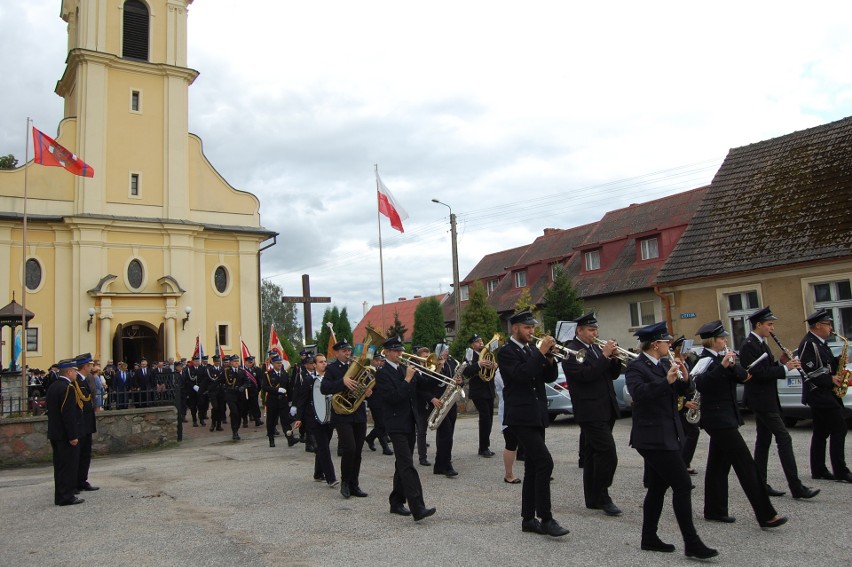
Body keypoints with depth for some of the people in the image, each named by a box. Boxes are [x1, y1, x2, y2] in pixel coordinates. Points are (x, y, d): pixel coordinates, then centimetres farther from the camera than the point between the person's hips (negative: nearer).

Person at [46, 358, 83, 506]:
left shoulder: (53, 386, 11)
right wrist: (73, 436, -19)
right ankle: (66, 497, 3)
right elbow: (69, 414, -22)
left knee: (60, 466, 14)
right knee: (69, 466, -2)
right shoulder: (68, 388, -19)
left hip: (55, 433, 10)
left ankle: (60, 496, 21)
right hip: (66, 435, -10)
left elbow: (52, 410, 16)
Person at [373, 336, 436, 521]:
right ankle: (417, 508, -19)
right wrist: (407, 379, -19)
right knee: (407, 466, -14)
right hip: (396, 425, -8)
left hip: (410, 423, 8)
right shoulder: (383, 373, -9)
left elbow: (418, 389, 18)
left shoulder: (405, 369, 12)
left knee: (403, 465, 15)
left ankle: (396, 502, 26)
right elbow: (393, 397, -21)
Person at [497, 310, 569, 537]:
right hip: (521, 417, -8)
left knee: (533, 468, 10)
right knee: (545, 462, -16)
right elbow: (521, 374, -23)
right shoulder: (506, 352, -8)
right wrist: (540, 352, -20)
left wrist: (549, 358, -5)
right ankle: (545, 519, -10)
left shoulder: (531, 351, 16)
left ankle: (528, 519, 17)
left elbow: (550, 377, 12)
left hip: (537, 416, 8)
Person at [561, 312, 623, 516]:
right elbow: (586, 374, -23)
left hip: (605, 411, 8)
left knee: (593, 456, 13)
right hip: (591, 412, -8)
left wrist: (614, 358, -2)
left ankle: (593, 499, 19)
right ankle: (602, 498, 0)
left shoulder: (596, 348, 16)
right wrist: (605, 356, -19)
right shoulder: (571, 351, -10)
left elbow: (613, 375, 17)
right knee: (608, 455, -13)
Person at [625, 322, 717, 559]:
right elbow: (639, 393, -29)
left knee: (658, 486, 14)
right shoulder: (636, 367, -13)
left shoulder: (665, 363, 12)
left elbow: (678, 392, 15)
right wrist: (666, 380, -34)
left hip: (666, 435, 9)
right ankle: (691, 543, -1)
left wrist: (684, 379, -4)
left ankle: (649, 538, 23)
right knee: (682, 485, -9)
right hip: (653, 438, -9)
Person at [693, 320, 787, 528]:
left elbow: (743, 376, 6)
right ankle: (766, 515, -7)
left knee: (719, 464, 13)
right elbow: (700, 384, -32)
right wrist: (722, 365, -34)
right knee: (745, 464, -9)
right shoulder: (706, 360, -15)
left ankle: (715, 510, 21)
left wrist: (732, 365, -13)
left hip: (725, 417, 9)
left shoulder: (720, 357, 11)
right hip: (718, 418, -9)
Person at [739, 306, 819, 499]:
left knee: (763, 440, 12)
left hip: (765, 399, 10)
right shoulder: (749, 345, -16)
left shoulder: (760, 343, 15)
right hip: (761, 400, -10)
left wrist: (782, 363, 3)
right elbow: (758, 373, -24)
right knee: (784, 439, -10)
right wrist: (784, 368, -20)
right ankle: (796, 487, -8)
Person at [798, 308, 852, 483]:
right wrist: (830, 379, -17)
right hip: (819, 394, -10)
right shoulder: (808, 344, -15)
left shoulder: (820, 343, 16)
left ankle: (818, 470, 16)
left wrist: (838, 362, 3)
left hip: (826, 393, 10)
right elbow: (808, 371, -21)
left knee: (821, 432, 11)